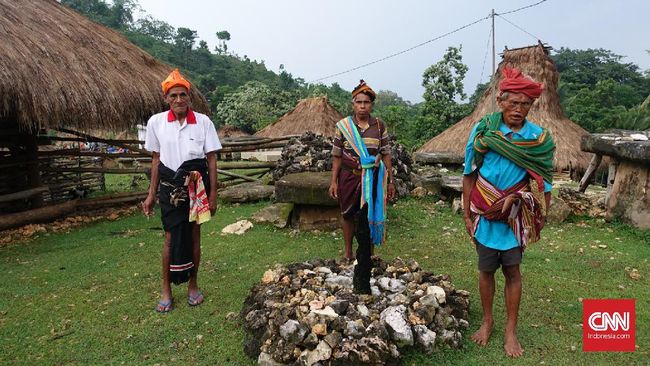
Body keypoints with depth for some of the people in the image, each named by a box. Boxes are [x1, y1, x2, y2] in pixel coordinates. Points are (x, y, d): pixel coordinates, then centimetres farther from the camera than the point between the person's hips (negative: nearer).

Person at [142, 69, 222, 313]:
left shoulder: (203, 122, -6)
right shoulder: (156, 122, -2)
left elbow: (212, 159, -3)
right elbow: (156, 159, 7)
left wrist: (213, 193, -5)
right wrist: (152, 193, 8)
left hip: (196, 184, 0)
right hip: (169, 186, 1)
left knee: (194, 234, 9)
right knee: (171, 237, 5)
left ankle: (193, 285, 26)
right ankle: (166, 290, 19)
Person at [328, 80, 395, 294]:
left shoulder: (379, 126, 2)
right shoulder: (343, 126, 0)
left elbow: (386, 155, 5)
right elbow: (336, 156, 2)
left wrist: (390, 181, 4)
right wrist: (333, 181, 0)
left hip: (372, 179, -1)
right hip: (349, 178, 1)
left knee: (367, 221, -3)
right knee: (348, 215, 13)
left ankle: (363, 272, 7)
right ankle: (348, 253, 35)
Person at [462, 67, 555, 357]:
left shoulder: (540, 138, -5)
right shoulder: (483, 130, -7)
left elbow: (543, 182, 1)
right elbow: (470, 175, -2)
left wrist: (540, 219, -3)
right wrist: (467, 215, -3)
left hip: (518, 215, 0)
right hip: (485, 213, 0)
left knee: (512, 270, 8)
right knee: (486, 269, 11)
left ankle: (511, 330, 24)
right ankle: (487, 320, 32)